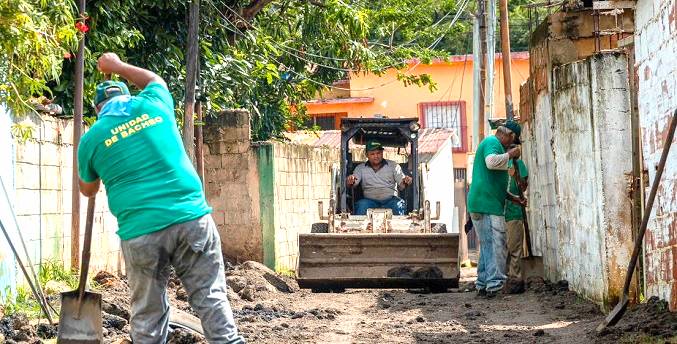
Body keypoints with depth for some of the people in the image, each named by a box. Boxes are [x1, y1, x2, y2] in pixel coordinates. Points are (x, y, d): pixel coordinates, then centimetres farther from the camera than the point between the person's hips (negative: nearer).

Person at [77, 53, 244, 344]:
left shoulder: (92, 138, 5)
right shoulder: (153, 105, 9)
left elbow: (88, 191, 23)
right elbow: (154, 80, 36)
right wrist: (118, 67, 49)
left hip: (141, 231, -1)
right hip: (191, 217, 1)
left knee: (148, 314, 7)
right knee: (211, 297, 3)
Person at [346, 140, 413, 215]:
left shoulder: (393, 165, 13)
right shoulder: (360, 168, 14)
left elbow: (401, 185, 6)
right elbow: (353, 183, 1)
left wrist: (405, 182, -20)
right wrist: (350, 182, -26)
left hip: (390, 200, 0)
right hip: (370, 200, 0)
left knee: (399, 205, -34)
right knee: (362, 205, -34)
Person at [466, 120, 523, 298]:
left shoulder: (492, 143, 29)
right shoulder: (492, 142, -5)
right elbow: (491, 162, -28)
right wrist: (509, 155, -13)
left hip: (480, 205, 11)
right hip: (487, 204, -11)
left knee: (488, 246, 13)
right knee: (496, 244, -12)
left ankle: (482, 286, 15)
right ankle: (494, 284, -16)